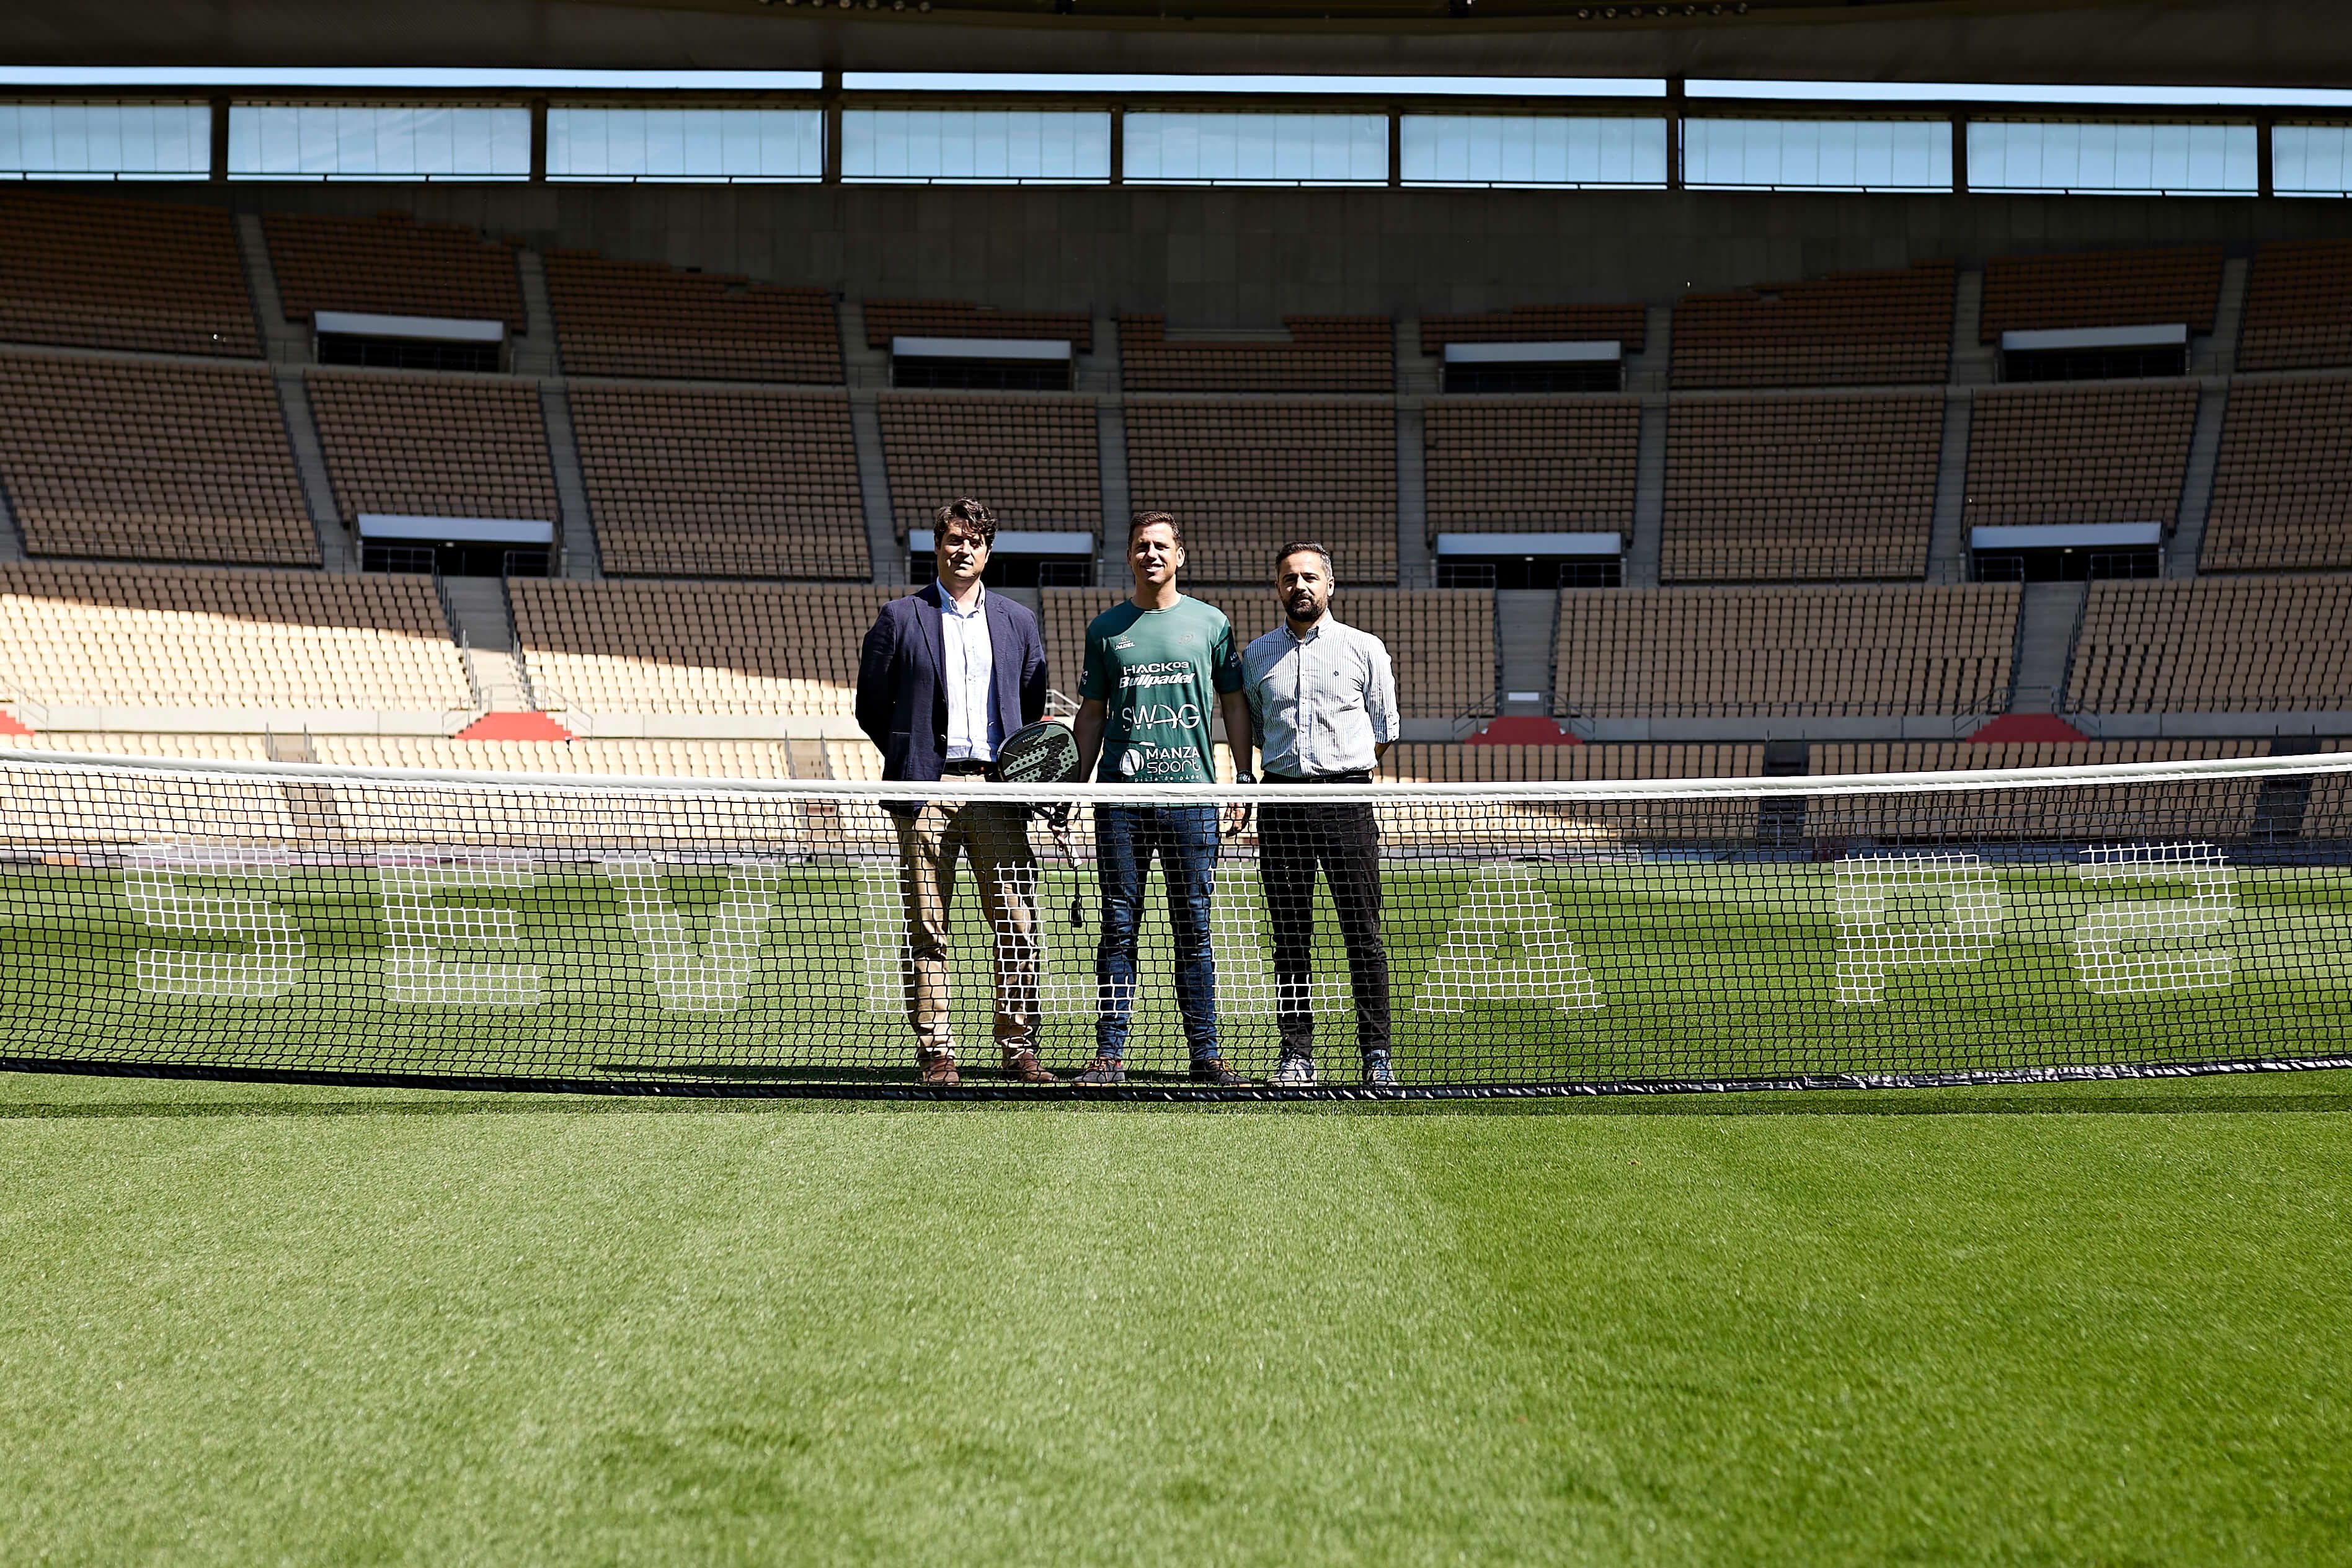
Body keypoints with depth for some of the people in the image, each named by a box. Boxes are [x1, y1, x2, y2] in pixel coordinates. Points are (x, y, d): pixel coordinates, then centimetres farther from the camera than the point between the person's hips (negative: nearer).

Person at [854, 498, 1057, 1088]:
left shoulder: (1018, 621, 14)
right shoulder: (900, 618, 6)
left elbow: (1034, 710, 18)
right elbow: (871, 707, 9)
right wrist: (911, 760, 4)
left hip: (998, 791, 2)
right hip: (927, 791, -2)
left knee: (1018, 927, -1)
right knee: (928, 929, 1)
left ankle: (1019, 1050, 8)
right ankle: (935, 1053, 6)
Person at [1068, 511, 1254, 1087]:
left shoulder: (1210, 622, 8)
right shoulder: (1105, 629, 10)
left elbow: (1234, 703, 11)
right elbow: (1091, 714, 14)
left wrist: (1244, 780, 3)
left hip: (1192, 791, -1)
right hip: (1121, 793, 1)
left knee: (1193, 930, 2)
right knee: (1118, 927, 2)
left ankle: (1205, 1054, 7)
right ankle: (1109, 1054, 5)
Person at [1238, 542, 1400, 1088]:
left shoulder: (1366, 648, 5)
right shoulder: (1256, 655, 12)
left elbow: (1384, 733, 11)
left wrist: (1342, 765, 11)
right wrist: (1293, 764, 13)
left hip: (1347, 798, -2)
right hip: (1282, 800, 2)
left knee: (1363, 934, -4)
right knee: (1290, 936, 3)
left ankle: (1376, 1052, 0)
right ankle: (1297, 1053, 8)